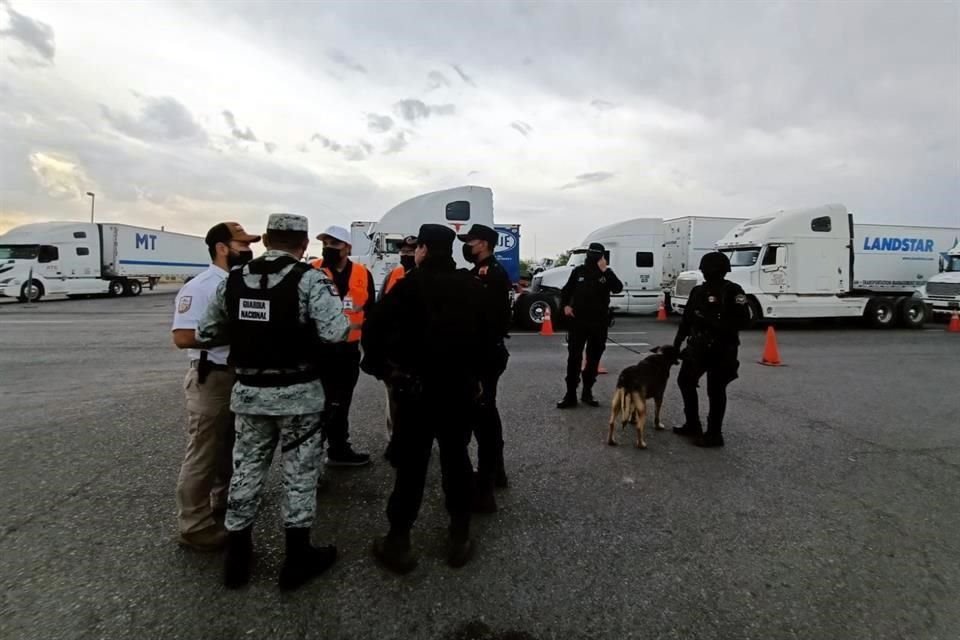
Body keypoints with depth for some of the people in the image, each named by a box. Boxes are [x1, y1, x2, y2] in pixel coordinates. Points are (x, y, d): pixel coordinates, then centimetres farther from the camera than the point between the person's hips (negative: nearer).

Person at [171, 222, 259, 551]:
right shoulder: (199, 287, -14)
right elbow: (183, 337, -23)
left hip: (244, 375, 8)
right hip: (212, 379, -8)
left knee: (235, 449, 20)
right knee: (203, 455, 3)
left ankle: (225, 504, 38)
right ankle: (194, 526, 17)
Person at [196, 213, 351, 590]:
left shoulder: (233, 280, 3)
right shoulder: (310, 279, -13)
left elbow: (205, 335, 6)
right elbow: (335, 333, -25)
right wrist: (344, 318, -3)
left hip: (249, 391, 5)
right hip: (299, 393, -4)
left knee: (246, 470, 18)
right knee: (300, 473, 10)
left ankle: (236, 558, 32)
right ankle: (297, 559, 23)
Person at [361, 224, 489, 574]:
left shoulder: (413, 282, -8)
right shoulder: (472, 286, 5)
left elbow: (375, 325, -16)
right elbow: (485, 332, 6)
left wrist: (378, 365, -3)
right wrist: (474, 373, 12)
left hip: (416, 386, -4)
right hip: (461, 386, 4)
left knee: (411, 464, 5)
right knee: (456, 459, 13)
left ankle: (398, 542, 15)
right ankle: (460, 539, 22)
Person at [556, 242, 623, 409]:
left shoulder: (607, 273, 2)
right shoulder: (579, 271, 2)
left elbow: (618, 289, -15)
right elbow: (566, 290, 9)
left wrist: (605, 271, -19)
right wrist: (565, 305, -7)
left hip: (599, 322, 1)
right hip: (578, 321, -1)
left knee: (593, 358, 10)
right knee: (574, 358, -2)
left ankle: (587, 392, 24)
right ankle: (570, 395, 4)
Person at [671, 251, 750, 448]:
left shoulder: (732, 291, -9)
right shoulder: (698, 291, 10)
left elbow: (743, 319, -17)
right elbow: (687, 319, 13)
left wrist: (715, 324, -23)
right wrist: (677, 342, 12)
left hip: (722, 349, -7)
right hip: (698, 346, 7)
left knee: (716, 391, 0)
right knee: (685, 381, 13)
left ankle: (714, 434, 12)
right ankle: (692, 425, 28)